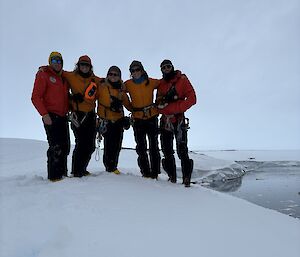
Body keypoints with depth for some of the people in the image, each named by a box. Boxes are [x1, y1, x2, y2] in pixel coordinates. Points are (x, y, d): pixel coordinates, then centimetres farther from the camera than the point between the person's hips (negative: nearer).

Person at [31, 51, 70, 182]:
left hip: (62, 116, 7)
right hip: (50, 116, -7)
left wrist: (69, 111, 13)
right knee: (56, 146, -11)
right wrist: (44, 114, -18)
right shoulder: (43, 75, -1)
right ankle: (54, 176, 0)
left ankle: (62, 173, 22)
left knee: (65, 146, 9)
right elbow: (35, 97, -9)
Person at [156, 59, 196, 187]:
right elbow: (158, 104, 10)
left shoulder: (182, 79, 1)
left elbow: (192, 99, -9)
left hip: (179, 120, -4)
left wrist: (175, 108, -19)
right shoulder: (161, 84, 15)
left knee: (182, 150, -9)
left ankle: (186, 179, -2)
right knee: (167, 150, 7)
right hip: (165, 120, 5)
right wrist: (161, 105, -14)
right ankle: (172, 176, 18)